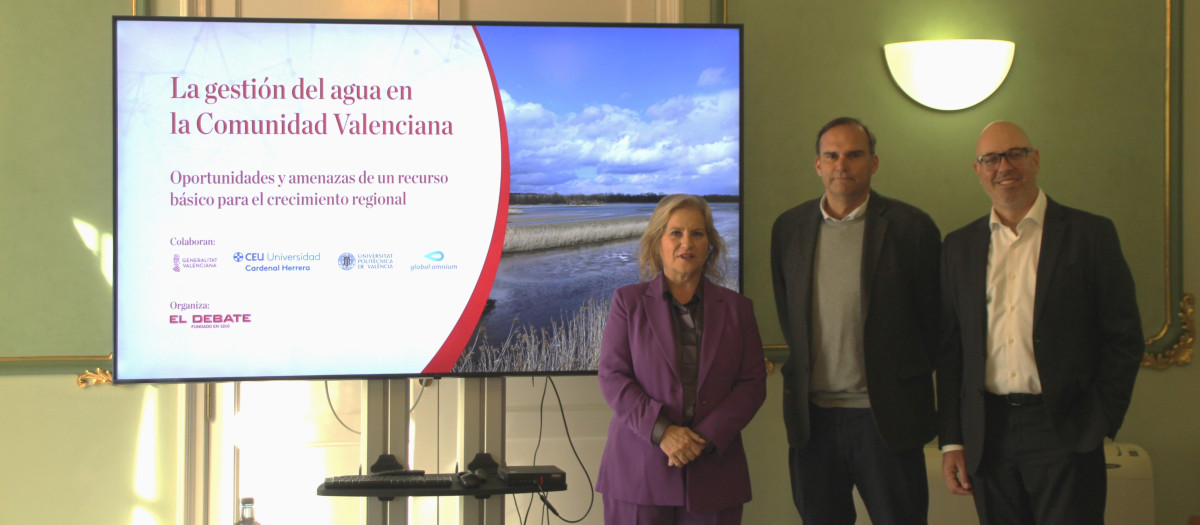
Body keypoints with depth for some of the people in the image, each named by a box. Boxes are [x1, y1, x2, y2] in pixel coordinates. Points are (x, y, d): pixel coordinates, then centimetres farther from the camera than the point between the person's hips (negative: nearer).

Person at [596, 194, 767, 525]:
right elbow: (612, 377, -1)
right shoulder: (628, 301, 8)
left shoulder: (737, 308, 12)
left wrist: (707, 438, -10)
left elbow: (753, 383, 4)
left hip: (713, 470, 1)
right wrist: (661, 431, -14)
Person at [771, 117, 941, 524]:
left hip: (885, 415, -3)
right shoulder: (788, 228, 8)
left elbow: (933, 319, 4)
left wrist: (909, 381, 7)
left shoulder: (911, 226, -3)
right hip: (812, 417, 3)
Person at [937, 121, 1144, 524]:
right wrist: (951, 441, 6)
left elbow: (1125, 338, 1)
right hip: (987, 437, 3)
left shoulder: (1090, 234, 1)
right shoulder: (960, 246, 11)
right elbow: (950, 347, 11)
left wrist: (1098, 424, -6)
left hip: (1065, 435, -3)